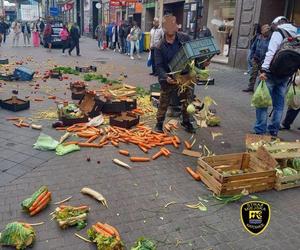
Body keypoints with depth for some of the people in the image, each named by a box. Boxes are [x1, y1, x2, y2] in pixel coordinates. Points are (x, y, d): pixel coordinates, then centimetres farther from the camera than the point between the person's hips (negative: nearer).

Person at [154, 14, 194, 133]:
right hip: (168, 79, -2)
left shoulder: (185, 39, -8)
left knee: (187, 101, 15)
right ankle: (159, 123, 25)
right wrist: (166, 77, -32)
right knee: (163, 103, 7)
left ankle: (186, 121, 36)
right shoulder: (160, 47, -12)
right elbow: (159, 65, -14)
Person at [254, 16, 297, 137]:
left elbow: (271, 52, -18)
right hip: (286, 75, 7)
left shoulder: (278, 33, -5)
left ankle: (260, 130, -1)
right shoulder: (296, 35, 15)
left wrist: (264, 69, -23)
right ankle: (274, 130, 17)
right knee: (279, 103, 12)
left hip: (273, 72, -6)